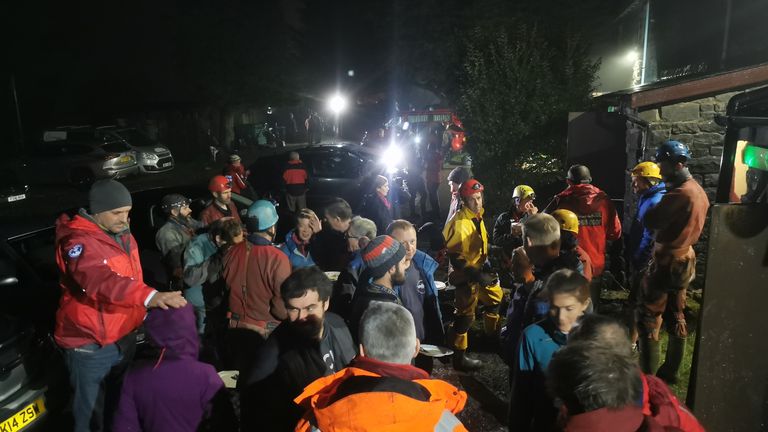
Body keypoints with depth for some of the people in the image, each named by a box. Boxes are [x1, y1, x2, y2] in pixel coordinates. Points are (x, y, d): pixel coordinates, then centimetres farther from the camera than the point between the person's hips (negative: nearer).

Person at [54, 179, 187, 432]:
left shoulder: (123, 235, 5)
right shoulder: (79, 241, -22)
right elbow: (102, 281, -40)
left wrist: (142, 313, 16)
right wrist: (150, 297, -52)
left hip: (125, 335, 8)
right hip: (91, 343, -8)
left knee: (120, 402, 24)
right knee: (92, 411, 8)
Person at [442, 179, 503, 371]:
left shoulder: (478, 216, 4)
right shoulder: (459, 223, -24)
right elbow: (454, 256, -24)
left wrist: (486, 263, 11)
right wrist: (474, 274, -24)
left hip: (480, 271, 10)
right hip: (466, 275, -9)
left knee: (495, 296, 26)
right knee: (466, 314, -3)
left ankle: (492, 334, 48)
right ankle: (458, 356, 11)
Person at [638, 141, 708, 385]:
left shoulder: (681, 193, -22)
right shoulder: (698, 191, 9)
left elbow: (649, 221, -22)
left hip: (667, 262, -10)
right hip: (684, 260, 10)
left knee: (649, 321, -2)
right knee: (676, 318, 16)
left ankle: (647, 378, 4)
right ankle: (669, 374, 28)